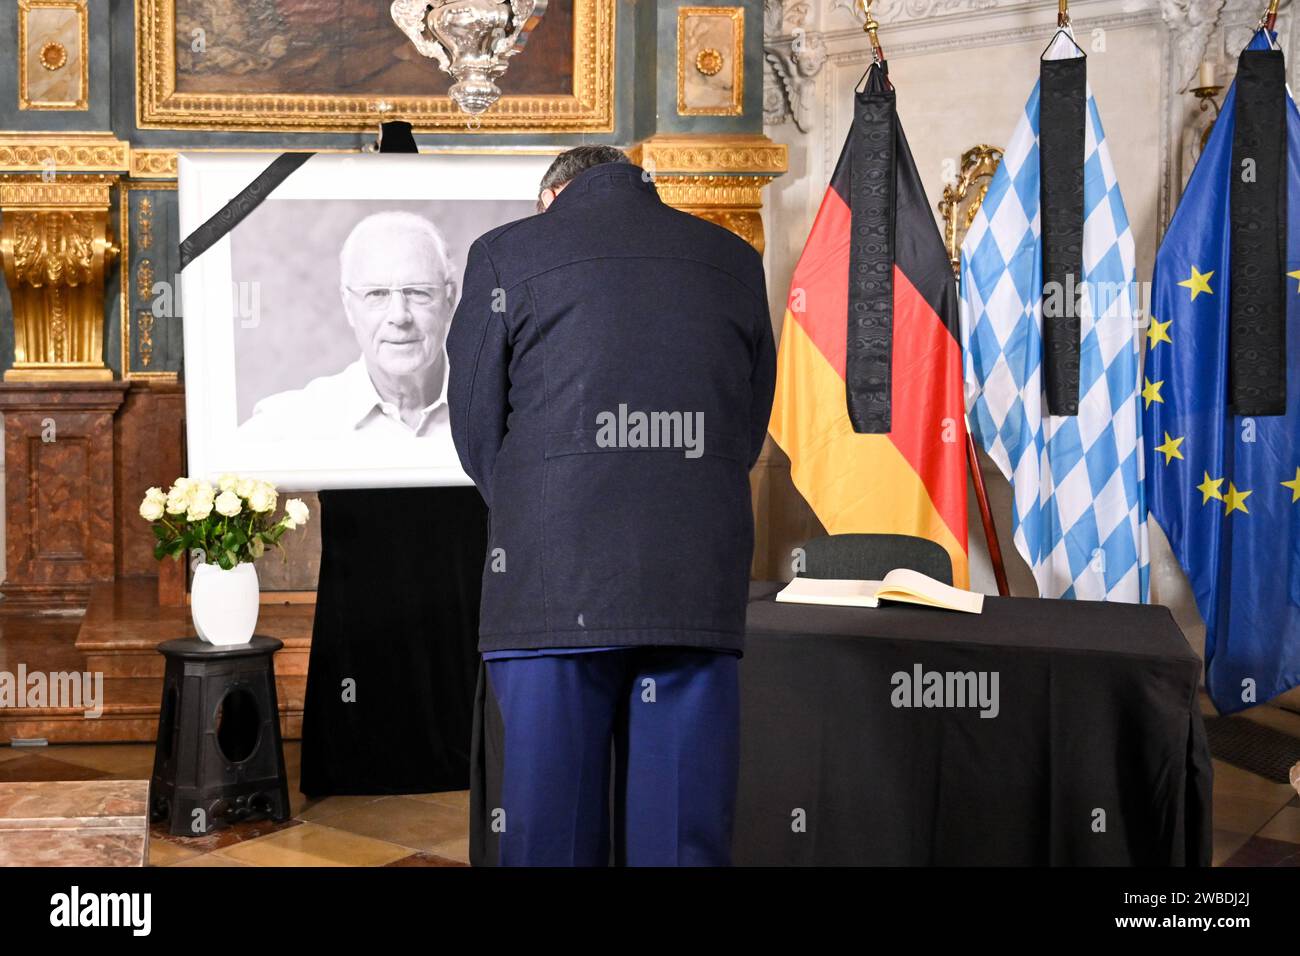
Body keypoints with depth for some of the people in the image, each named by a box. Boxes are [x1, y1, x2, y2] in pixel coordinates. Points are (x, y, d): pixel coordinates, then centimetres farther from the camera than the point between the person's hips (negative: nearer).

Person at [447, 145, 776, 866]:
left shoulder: (505, 253, 5)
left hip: (554, 586, -2)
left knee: (553, 830, 5)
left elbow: (476, 428, 8)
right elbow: (749, 431, 15)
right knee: (684, 834, 8)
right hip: (700, 586, 3)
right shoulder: (734, 261, 13)